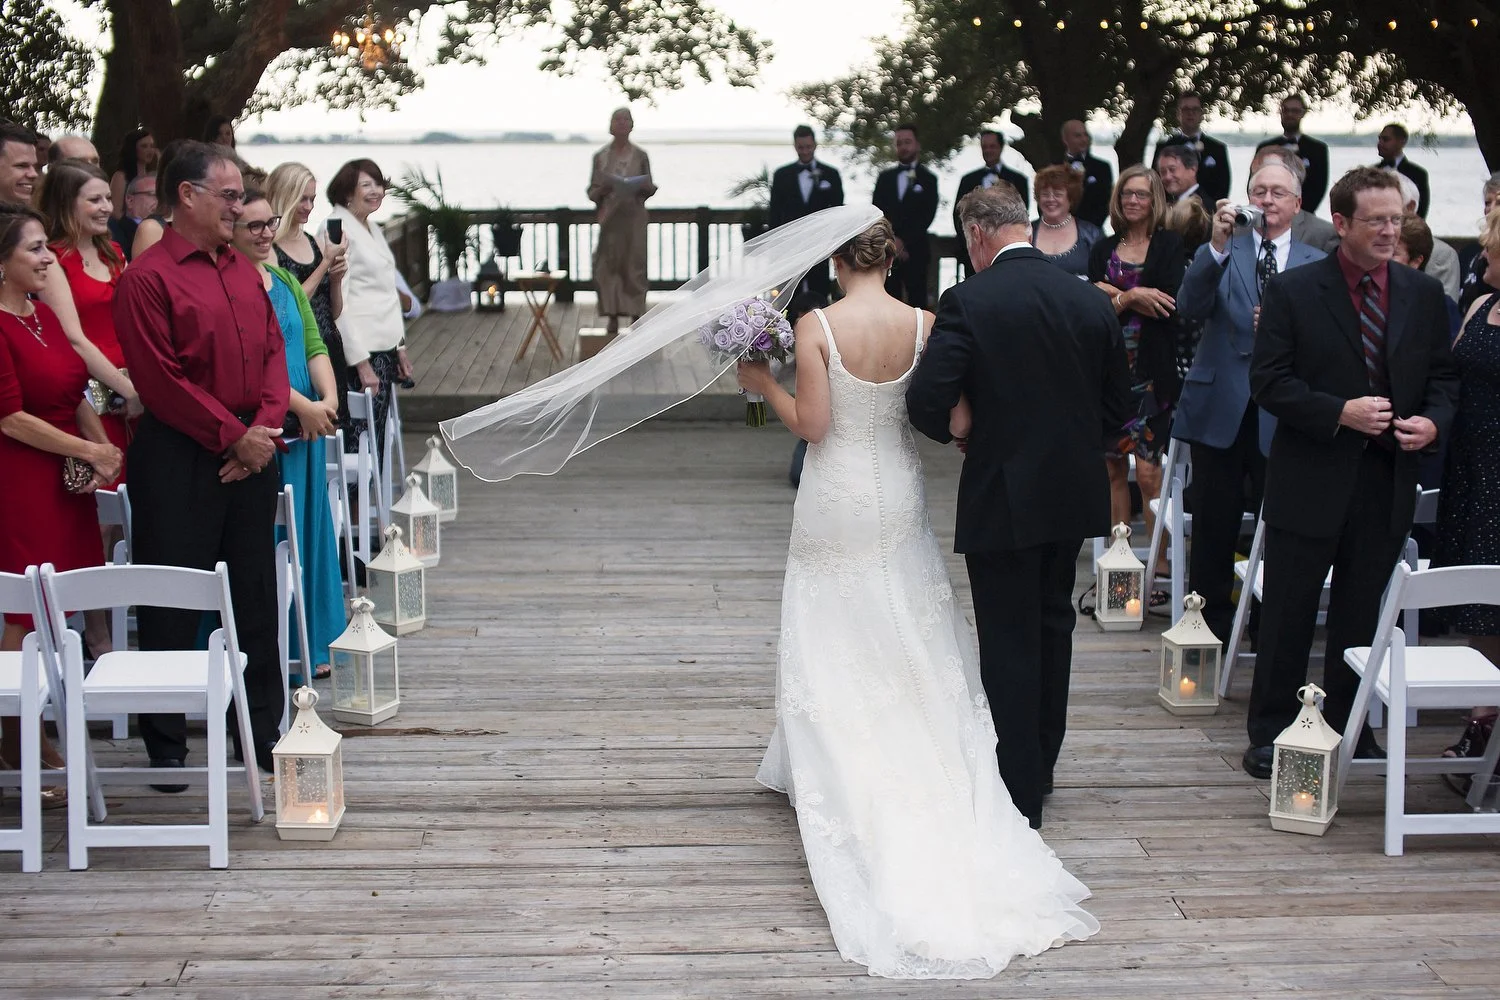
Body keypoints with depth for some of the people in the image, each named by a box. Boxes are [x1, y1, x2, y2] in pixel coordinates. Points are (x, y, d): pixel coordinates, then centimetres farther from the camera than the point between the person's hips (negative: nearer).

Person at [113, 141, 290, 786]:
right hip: (178, 459, -7)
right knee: (172, 608, 0)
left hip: (250, 454, 7)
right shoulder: (147, 277, -9)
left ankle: (262, 734, 22)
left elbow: (273, 351, 13)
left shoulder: (245, 272, 14)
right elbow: (161, 380, -14)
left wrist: (266, 426, -3)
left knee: (257, 599, 11)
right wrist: (233, 437, -13)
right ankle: (166, 749, 11)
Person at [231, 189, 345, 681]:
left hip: (304, 431, 8)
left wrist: (329, 399, -6)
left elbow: (315, 346, 11)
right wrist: (304, 407, -17)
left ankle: (310, 648, 23)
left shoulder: (286, 281, 15)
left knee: (307, 534, 13)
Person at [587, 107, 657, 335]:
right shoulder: (600, 156, 7)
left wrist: (643, 187, -12)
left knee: (634, 264, -1)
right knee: (608, 265, -3)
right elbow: (592, 191, 8)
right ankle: (612, 316, 3)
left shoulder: (640, 156, 6)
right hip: (610, 218, 1)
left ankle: (636, 314, 6)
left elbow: (649, 187, 10)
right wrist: (601, 190, -13)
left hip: (634, 216, -1)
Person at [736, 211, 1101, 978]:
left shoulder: (816, 326, -14)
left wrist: (764, 385, 1)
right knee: (907, 647, 14)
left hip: (835, 502, -2)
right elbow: (950, 417, -8)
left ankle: (836, 779, 16)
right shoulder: (923, 325, -7)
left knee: (836, 647, 9)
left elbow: (810, 425, -15)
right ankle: (917, 773, 20)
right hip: (897, 499, 3)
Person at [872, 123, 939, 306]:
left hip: (915, 250, -2)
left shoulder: (928, 179, 6)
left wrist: (904, 241, -10)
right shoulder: (884, 177, 15)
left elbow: (927, 216, -2)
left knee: (916, 299, -6)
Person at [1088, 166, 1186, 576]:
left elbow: (1170, 303, -11)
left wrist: (1117, 295, -10)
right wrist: (1133, 298, -12)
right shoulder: (1104, 249, 12)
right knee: (1113, 469, 6)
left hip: (1152, 371, -4)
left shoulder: (1169, 246, 3)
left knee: (1148, 472, -8)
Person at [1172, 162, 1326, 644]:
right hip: (1220, 407, 0)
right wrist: (1217, 247, -23)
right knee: (1214, 527, 6)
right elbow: (1189, 307, -13)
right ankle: (1211, 623, 18)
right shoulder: (1220, 253, 5)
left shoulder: (1316, 264, 8)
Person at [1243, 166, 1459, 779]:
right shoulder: (1292, 291, -5)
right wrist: (1340, 412, -20)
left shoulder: (1425, 295, 6)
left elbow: (1443, 377, 11)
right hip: (1310, 481, -3)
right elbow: (1268, 382, -9)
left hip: (1388, 482, 3)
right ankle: (1270, 733, 16)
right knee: (1288, 614, 5)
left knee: (1361, 614, 13)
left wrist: (1433, 422, -11)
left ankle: (1349, 725, 26)